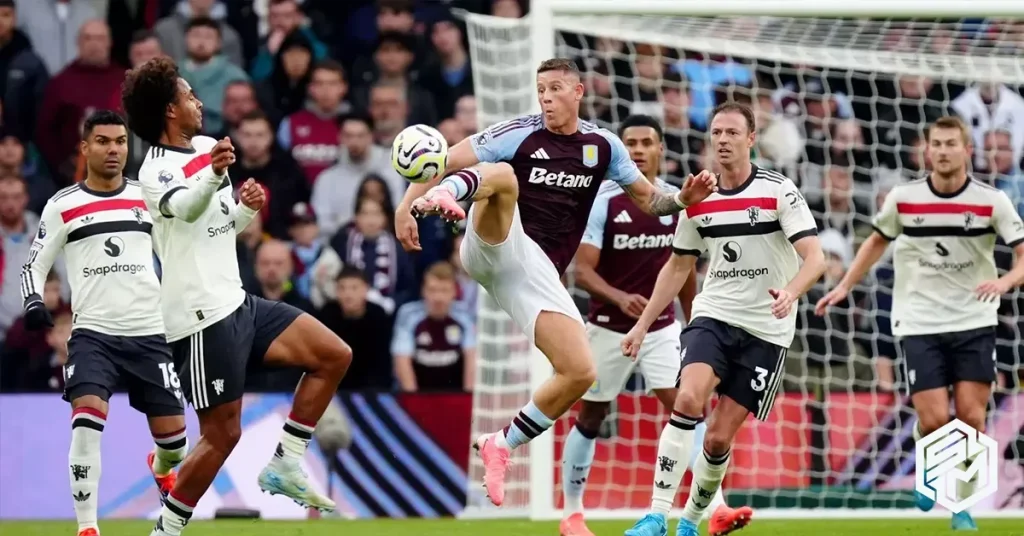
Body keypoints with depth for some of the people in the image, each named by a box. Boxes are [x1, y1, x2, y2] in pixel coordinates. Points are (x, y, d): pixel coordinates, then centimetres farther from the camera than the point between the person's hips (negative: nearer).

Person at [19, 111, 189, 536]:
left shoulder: (147, 197, 6)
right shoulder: (62, 206, 2)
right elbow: (34, 265, 6)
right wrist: (33, 304, -10)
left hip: (149, 333, 2)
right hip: (93, 333, -2)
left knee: (172, 433, 2)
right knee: (88, 417, -24)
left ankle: (162, 468, 40)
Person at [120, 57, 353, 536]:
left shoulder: (209, 148, 13)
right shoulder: (158, 171, -15)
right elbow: (186, 208, -38)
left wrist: (247, 208, 0)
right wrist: (212, 176, -59)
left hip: (235, 303, 9)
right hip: (204, 318, -9)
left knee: (335, 356, 8)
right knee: (222, 434, -8)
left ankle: (286, 465, 8)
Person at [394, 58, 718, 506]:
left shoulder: (602, 145, 10)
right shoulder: (519, 134, -2)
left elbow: (647, 199, 18)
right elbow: (444, 160, -5)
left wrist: (684, 199, -3)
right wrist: (407, 204, -19)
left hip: (536, 271, 4)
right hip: (495, 246, -4)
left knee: (580, 373, -8)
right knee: (502, 175, -32)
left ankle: (501, 446, 7)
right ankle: (442, 197, -66)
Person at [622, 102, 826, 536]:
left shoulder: (778, 192, -9)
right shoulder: (697, 200, 4)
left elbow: (815, 258, -16)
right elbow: (678, 266, 18)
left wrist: (791, 292, -36)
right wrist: (643, 324, 15)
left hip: (766, 330, -2)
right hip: (713, 316, 2)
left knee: (719, 436, -4)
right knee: (688, 399, -25)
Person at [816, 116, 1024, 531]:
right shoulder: (903, 198, -2)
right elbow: (878, 240, 17)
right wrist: (844, 286, 14)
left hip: (974, 324, 0)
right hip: (919, 324, 0)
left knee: (971, 417, -5)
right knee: (934, 420, -10)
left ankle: (963, 508, 10)